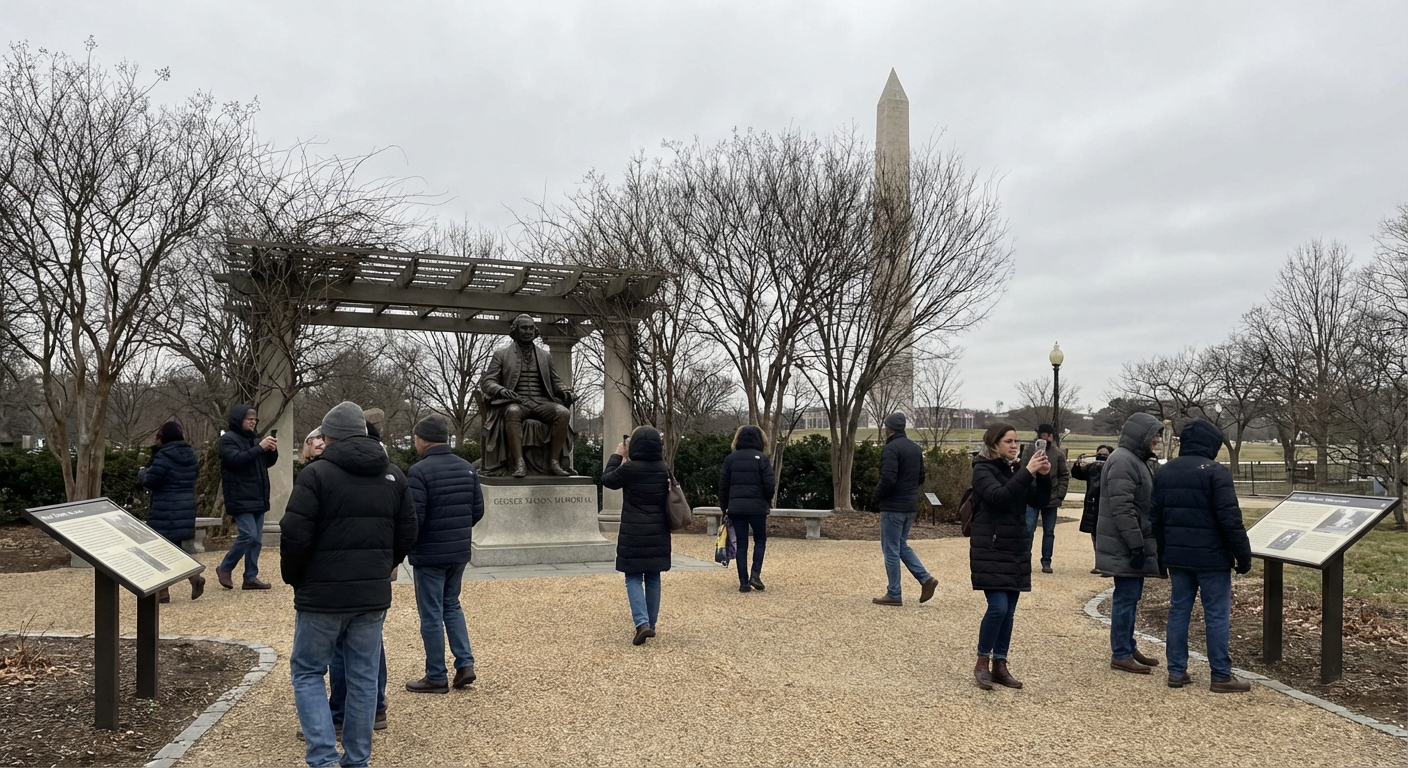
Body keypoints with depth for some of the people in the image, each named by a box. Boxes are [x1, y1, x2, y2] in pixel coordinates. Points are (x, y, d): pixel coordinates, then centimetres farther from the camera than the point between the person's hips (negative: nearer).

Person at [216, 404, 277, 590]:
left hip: (258, 497, 8)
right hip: (240, 498, -8)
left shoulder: (253, 438, 16)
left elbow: (268, 462, 18)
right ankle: (225, 568, 6)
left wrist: (272, 450, -3)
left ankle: (251, 577, 12)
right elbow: (236, 459, -23)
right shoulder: (228, 439, -7)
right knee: (248, 535, -14)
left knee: (257, 539, 7)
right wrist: (260, 448, -26)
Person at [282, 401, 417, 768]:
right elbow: (407, 535, 9)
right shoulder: (393, 476, 6)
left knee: (307, 672, 11)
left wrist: (292, 577, 4)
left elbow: (295, 536, -13)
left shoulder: (316, 474, -10)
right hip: (373, 596, 4)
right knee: (363, 678, 12)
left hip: (322, 595, -4)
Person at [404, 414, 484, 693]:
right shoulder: (467, 468, 4)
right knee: (452, 605, 22)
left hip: (429, 555, -6)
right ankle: (465, 663, 14)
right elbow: (478, 510, 6)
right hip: (460, 551, 6)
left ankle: (436, 677, 13)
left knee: (431, 615, 5)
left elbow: (414, 518, -20)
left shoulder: (419, 471, -17)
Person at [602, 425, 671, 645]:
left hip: (634, 534, -5)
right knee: (653, 578, 13)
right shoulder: (664, 469, 1)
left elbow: (607, 479, 0)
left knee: (634, 579, 1)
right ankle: (651, 624, 20)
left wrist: (617, 456, 12)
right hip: (658, 534, 5)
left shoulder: (630, 468, -15)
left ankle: (642, 623, -14)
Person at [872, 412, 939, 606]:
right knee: (901, 545, 20)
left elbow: (888, 479, -23)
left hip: (893, 506, -8)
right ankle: (925, 579, 10)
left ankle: (893, 594, 5)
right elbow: (921, 477, 15)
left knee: (891, 550, 0)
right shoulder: (915, 448, 11)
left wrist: (878, 493, -6)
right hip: (911, 505, 8)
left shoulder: (891, 448, -16)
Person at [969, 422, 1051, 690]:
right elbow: (999, 496, -25)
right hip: (990, 549, -6)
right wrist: (1027, 472, -28)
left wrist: (1044, 476, -13)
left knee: (1009, 611, 8)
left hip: (1017, 548, 6)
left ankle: (1000, 665, 17)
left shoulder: (1016, 468, 9)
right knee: (998, 607, -13)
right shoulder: (983, 469, -8)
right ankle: (982, 663, 3)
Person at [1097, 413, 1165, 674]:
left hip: (1134, 544, 10)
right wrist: (1136, 544, -24)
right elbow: (1122, 508, -24)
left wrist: (1142, 543, 22)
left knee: (1131, 596, 15)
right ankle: (1120, 654, 3)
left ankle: (1128, 648, 25)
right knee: (1126, 597, -4)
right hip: (1125, 546, -10)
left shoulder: (1136, 459, 16)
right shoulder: (1123, 461, -18)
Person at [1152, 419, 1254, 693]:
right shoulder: (1215, 472, -12)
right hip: (1211, 557, -6)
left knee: (1178, 611, 10)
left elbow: (1155, 518, 13)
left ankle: (1177, 672, 13)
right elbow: (1230, 519, -16)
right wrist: (1243, 555, -9)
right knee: (1217, 616, 1)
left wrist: (1163, 553, 21)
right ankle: (1221, 676, 6)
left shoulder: (1164, 472, 9)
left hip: (1177, 557, 6)